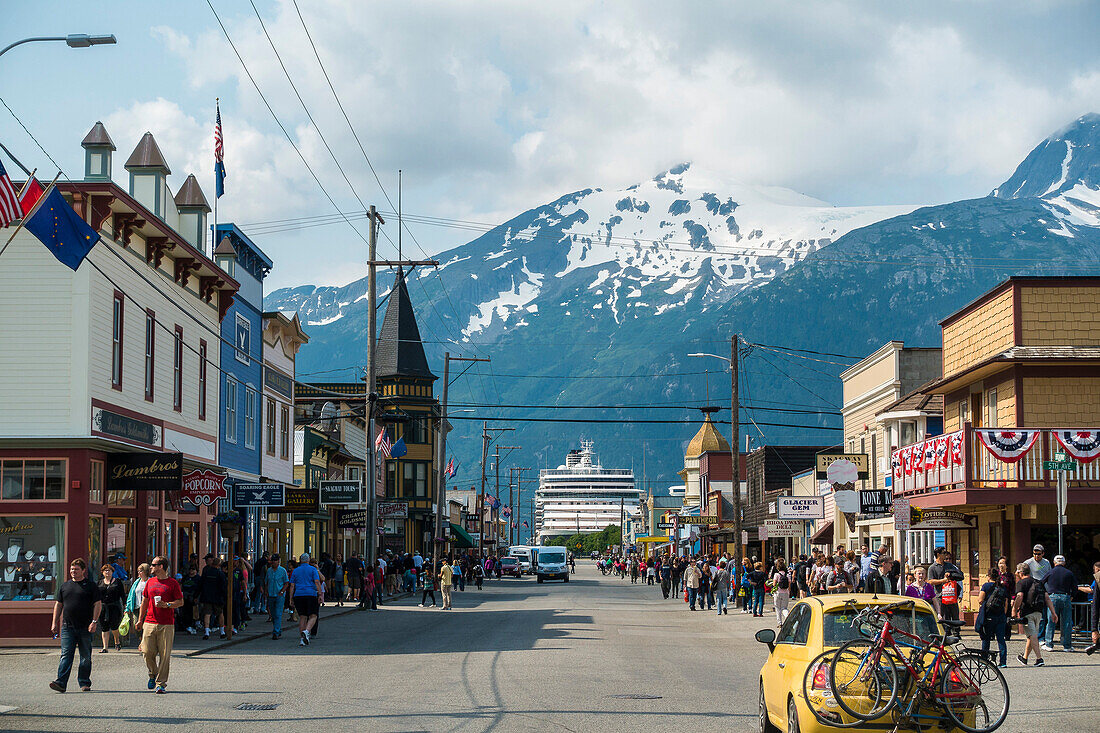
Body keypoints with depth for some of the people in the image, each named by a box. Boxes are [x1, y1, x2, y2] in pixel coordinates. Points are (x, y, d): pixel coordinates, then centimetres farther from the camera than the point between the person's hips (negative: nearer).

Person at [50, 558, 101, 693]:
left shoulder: (91, 586, 3)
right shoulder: (65, 586, 14)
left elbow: (97, 605, -1)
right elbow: (58, 605, 18)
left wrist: (94, 621, -12)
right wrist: (55, 623, 10)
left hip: (85, 628, -2)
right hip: (67, 627, 2)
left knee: (85, 657, 5)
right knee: (66, 655, -8)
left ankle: (84, 683, 14)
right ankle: (61, 683, -16)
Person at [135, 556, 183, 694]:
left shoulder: (172, 583, -1)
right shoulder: (150, 582, 13)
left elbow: (180, 602, 1)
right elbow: (144, 601, 21)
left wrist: (166, 605, -16)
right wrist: (140, 619, 17)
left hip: (167, 625, -4)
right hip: (149, 623, 4)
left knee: (165, 655, -4)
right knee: (147, 652, -1)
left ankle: (160, 683, 1)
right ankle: (153, 674, 25)